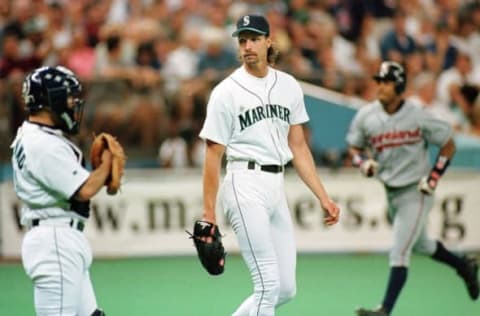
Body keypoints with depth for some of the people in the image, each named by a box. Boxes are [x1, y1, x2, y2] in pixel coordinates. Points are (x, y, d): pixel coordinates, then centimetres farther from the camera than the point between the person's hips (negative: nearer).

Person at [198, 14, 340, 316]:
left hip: (277, 187, 6)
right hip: (246, 187, -6)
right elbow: (213, 155, -3)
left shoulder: (289, 86, 12)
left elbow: (298, 147, 16)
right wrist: (208, 215, -7)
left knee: (286, 289, 6)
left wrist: (323, 198, 10)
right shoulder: (226, 92, -3)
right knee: (268, 285, -12)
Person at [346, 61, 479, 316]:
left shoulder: (418, 117, -17)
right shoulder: (366, 116, -6)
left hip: (416, 192, -6)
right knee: (420, 246, 25)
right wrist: (364, 163, -13)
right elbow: (354, 147, 9)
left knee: (399, 254, -13)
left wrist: (433, 177, -14)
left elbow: (448, 146, -6)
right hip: (391, 193, 6)